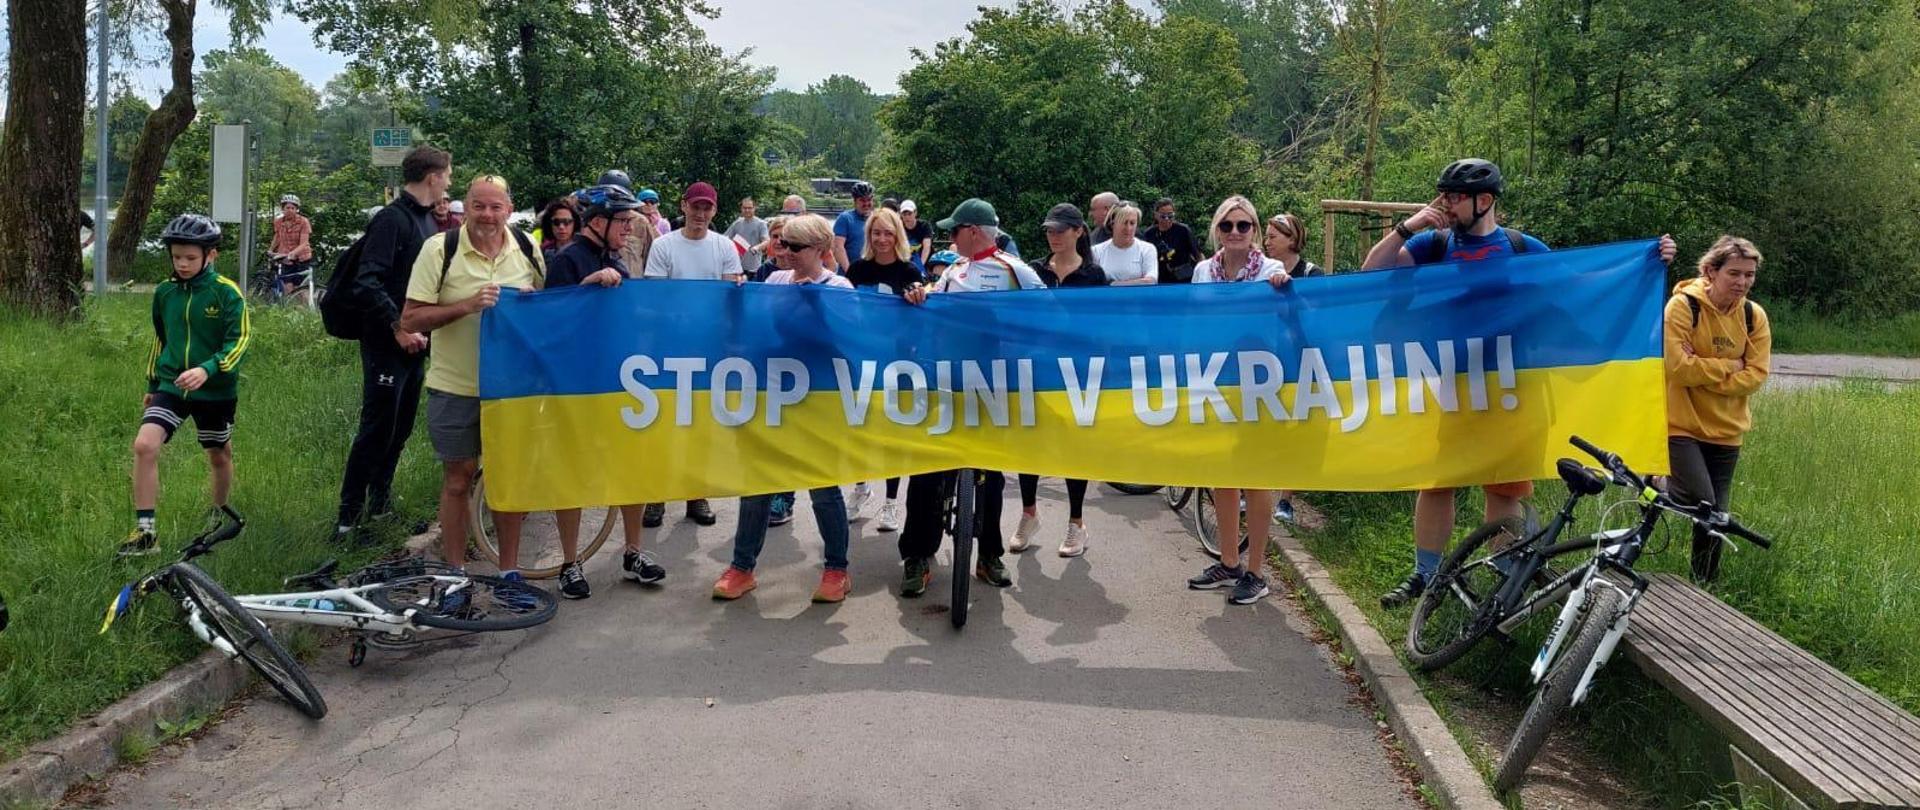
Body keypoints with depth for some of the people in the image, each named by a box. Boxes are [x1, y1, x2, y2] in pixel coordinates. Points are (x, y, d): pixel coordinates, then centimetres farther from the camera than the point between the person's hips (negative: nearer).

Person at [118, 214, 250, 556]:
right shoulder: (165, 292, 4)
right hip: (171, 385, 3)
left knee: (219, 454, 14)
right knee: (144, 445, -17)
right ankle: (144, 531, -11)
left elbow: (239, 341, -15)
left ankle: (220, 510, 43)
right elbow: (160, 339, 17)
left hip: (216, 389, -3)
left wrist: (207, 369, -30)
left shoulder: (227, 292, -10)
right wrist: (152, 384, 21)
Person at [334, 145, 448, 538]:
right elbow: (367, 284, -22)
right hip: (388, 344, -9)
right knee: (377, 430, -4)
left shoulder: (428, 220, 13)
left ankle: (380, 506, 25)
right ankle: (348, 516, 5)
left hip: (416, 343, 9)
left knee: (401, 429, 14)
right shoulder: (392, 219, -14)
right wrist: (398, 326, -22)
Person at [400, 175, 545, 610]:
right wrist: (466, 305, -24)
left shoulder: (527, 248, 1)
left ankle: (509, 571, 23)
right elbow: (411, 318, -11)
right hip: (455, 388, -3)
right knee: (458, 479, 6)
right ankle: (455, 575, 19)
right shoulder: (439, 249, -9)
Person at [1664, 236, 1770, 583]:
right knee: (1702, 504, -20)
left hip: (1725, 429, 5)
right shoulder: (1683, 306, -13)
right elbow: (1676, 367, -21)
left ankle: (1705, 586, 27)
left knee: (1716, 514, 10)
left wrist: (1703, 375, -18)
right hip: (1680, 426, -5)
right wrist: (1728, 366, -11)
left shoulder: (1754, 316, 1)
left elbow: (1756, 375, -6)